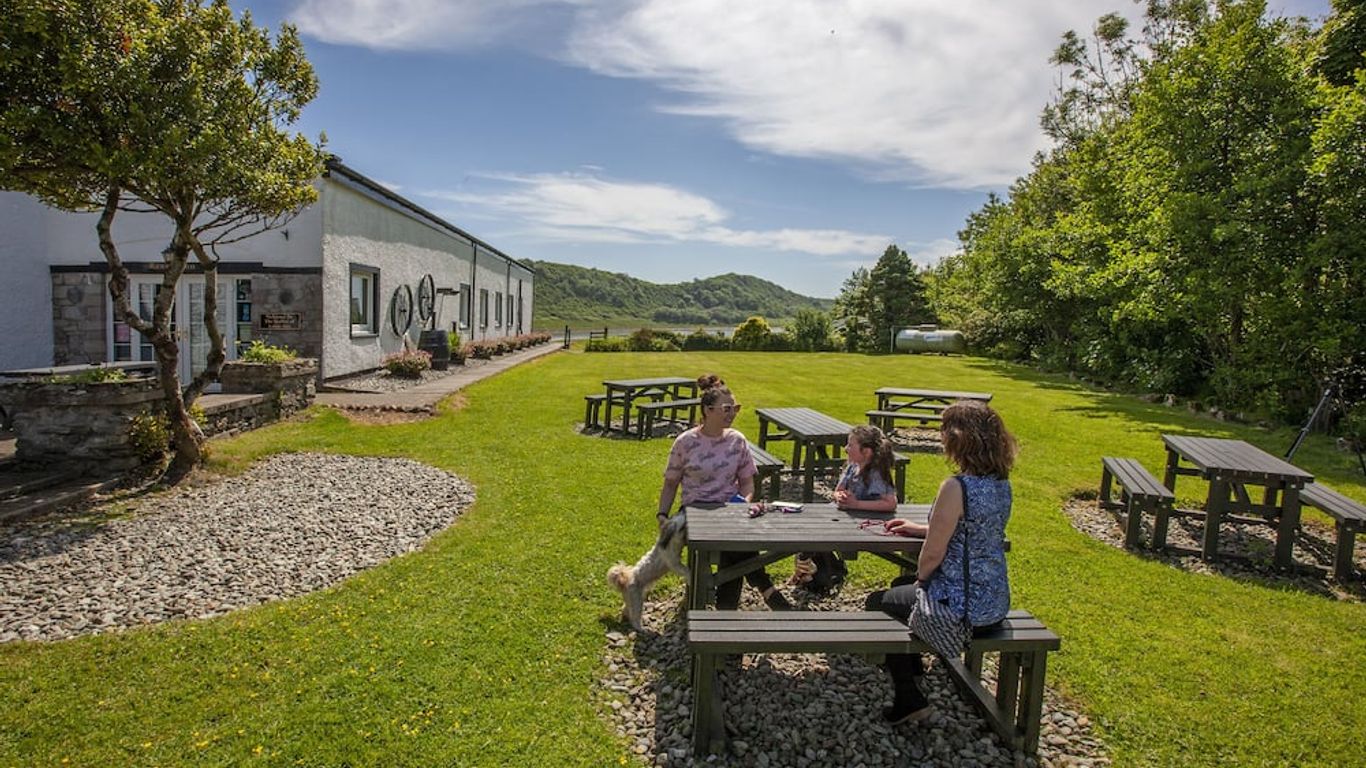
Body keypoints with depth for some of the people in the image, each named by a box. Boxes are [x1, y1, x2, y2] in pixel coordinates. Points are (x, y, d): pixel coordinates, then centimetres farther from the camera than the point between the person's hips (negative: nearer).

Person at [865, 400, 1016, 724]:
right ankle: (913, 670, 45)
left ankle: (909, 699, 23)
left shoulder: (956, 487, -27)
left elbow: (933, 555, -22)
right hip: (995, 600, 9)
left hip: (960, 607, -9)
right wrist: (920, 529, 15)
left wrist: (921, 578, -1)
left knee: (878, 603, 17)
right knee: (900, 586, 31)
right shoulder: (1001, 483, 0)